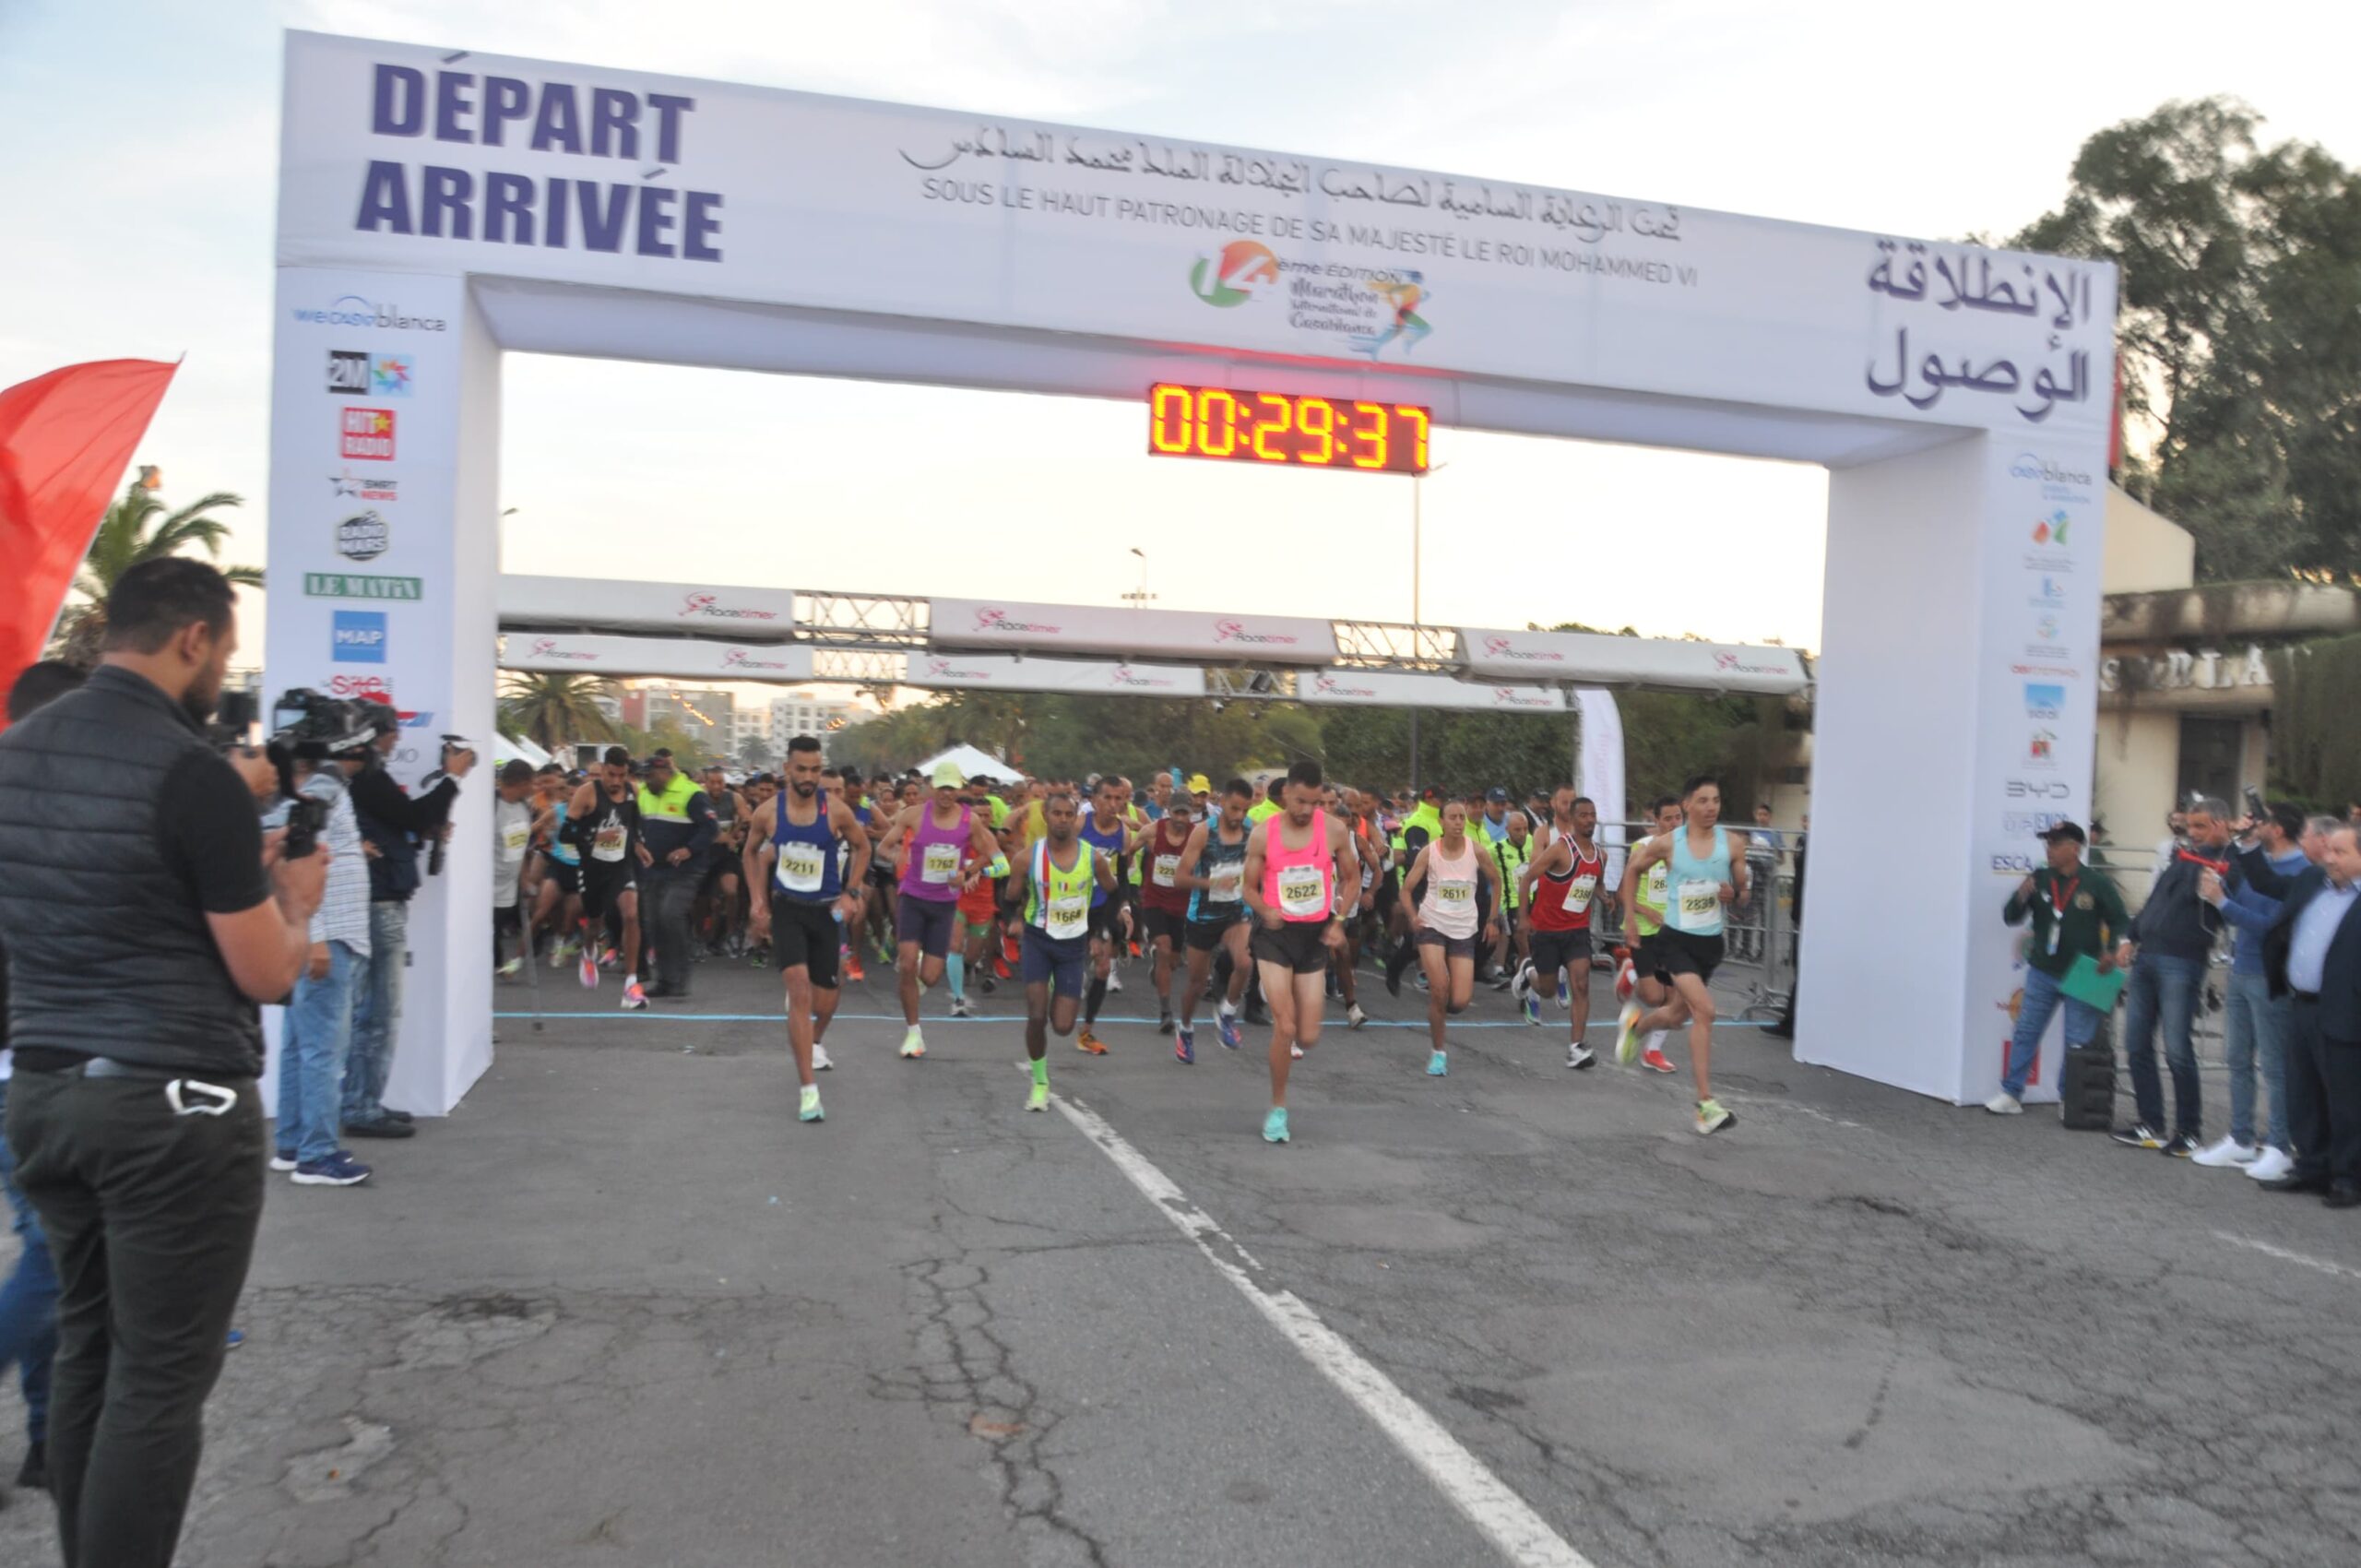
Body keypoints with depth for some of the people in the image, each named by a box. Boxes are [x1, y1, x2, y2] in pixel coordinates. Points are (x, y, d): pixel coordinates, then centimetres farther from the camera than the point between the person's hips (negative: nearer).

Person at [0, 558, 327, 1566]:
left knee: (86, 1349, 18)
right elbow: (268, 974, -12)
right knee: (159, 1377, 1)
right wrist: (295, 901, 7)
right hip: (172, 1104, -8)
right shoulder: (192, 772, -16)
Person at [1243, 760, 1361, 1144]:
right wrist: (1265, 910, -18)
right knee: (1285, 1026, -11)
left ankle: (1286, 1038, 39)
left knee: (1308, 1037, 1)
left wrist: (1339, 922, -4)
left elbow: (1351, 880, 9)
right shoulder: (1262, 834, -7)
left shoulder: (1334, 830, -4)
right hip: (1275, 934, -2)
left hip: (1315, 935, 2)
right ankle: (1278, 1108, 7)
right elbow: (1249, 887, 3)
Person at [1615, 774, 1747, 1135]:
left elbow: (1743, 891, 6)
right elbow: (1633, 869, 9)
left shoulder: (1732, 842, -4)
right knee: (1704, 1010, -20)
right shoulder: (1667, 844, -10)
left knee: (1677, 1015, 18)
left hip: (1710, 942, 4)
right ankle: (1706, 1103, -16)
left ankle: (1636, 1024, 53)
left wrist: (1733, 894, -17)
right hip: (1676, 939, -4)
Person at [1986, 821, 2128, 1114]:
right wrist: (2020, 898, -19)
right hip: (2042, 972, 3)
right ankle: (2011, 1094, 9)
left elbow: (2120, 922, 0)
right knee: (2025, 1033, 4)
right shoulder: (2039, 879, 2)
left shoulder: (2097, 883, -6)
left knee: (2078, 1043, 6)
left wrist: (2111, 951, -16)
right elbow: (2011, 918, 2)